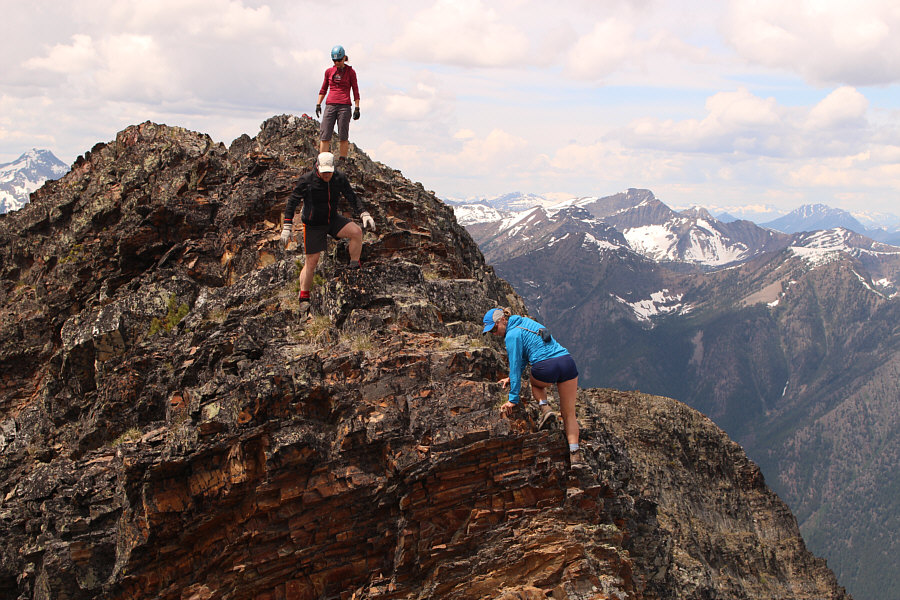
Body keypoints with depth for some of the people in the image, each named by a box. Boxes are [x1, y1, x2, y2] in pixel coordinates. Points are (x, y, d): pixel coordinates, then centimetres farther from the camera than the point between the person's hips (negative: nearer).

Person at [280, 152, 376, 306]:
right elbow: (292, 202, -9)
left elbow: (352, 198, -1)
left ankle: (355, 268, -8)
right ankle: (304, 297, 12)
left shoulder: (340, 178, -8)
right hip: (313, 225, -3)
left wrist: (364, 214, -16)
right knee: (311, 262, -3)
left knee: (356, 231, -23)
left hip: (333, 219, 3)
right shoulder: (307, 181, -17)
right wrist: (287, 227, -13)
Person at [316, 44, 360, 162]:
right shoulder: (329, 71, 12)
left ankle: (342, 161, 1)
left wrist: (357, 108, -1)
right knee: (324, 135, -5)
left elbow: (355, 91, 4)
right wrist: (318, 104, 11)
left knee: (343, 137, -4)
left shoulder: (350, 72, 4)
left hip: (344, 106, -3)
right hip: (330, 105, 3)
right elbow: (323, 89, 20)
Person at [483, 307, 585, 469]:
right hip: (567, 362, 6)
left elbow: (515, 365, -3)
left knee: (535, 382, 33)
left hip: (547, 368, -6)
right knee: (569, 414, 10)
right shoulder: (526, 322, 23)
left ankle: (544, 407, 7)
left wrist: (513, 398, 0)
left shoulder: (512, 335, -1)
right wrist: (512, 377, 36)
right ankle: (574, 453, -2)